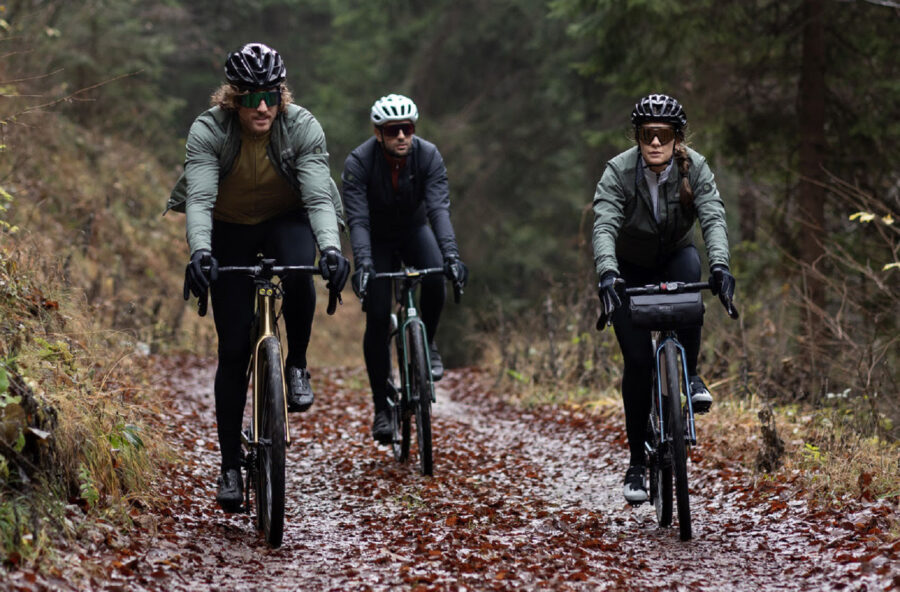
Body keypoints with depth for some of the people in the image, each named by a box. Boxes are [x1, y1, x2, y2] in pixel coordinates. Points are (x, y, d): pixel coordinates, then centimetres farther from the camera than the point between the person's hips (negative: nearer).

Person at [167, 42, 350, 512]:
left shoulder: (302, 127, -23)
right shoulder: (208, 131, -25)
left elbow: (318, 197, -31)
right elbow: (199, 198, -35)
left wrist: (331, 248, -49)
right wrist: (199, 251, -53)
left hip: (286, 221, 0)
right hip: (230, 230, 0)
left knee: (299, 274, -37)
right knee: (233, 350, -5)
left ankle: (297, 366, -10)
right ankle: (230, 465, 3)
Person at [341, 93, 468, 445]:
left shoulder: (428, 156, -22)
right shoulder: (358, 163, -26)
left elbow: (439, 208, -32)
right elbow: (357, 219, -33)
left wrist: (451, 255, -46)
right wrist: (362, 264, -48)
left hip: (415, 229, 1)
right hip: (377, 238, -1)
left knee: (435, 277, -31)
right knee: (377, 318, -13)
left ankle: (427, 343, -3)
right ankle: (381, 407, -3)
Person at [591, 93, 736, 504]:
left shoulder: (694, 169, -20)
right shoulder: (619, 172, -23)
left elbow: (713, 218, -32)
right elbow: (604, 226, -36)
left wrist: (720, 266, -51)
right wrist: (606, 274, -54)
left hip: (675, 257, 1)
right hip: (631, 270, -1)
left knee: (690, 266, -37)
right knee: (637, 360, -13)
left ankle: (690, 375, -21)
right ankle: (636, 462, 0)